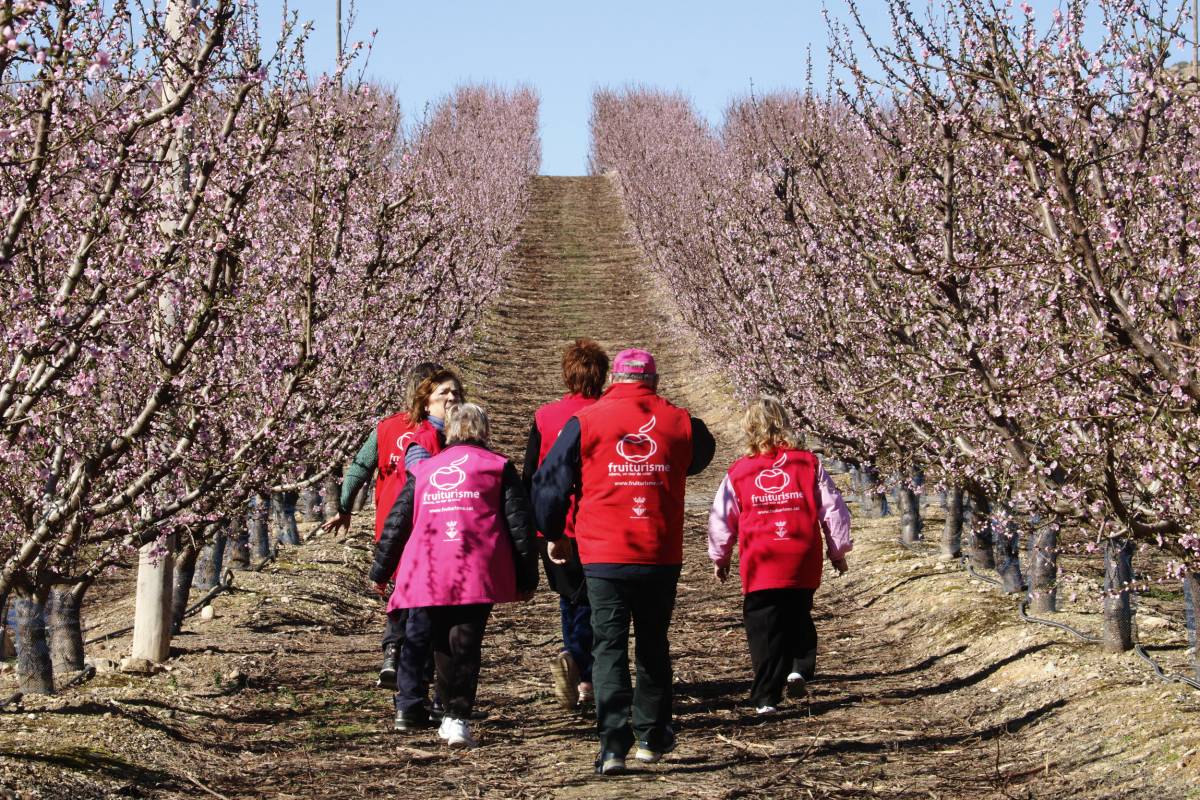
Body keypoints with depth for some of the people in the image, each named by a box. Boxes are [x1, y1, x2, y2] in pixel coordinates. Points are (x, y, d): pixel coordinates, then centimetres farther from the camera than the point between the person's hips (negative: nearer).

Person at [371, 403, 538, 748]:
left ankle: (451, 714, 22)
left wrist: (380, 572, 29)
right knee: (466, 644, -4)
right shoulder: (498, 467, 11)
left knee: (443, 644, 16)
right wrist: (526, 578, 10)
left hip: (428, 574, 3)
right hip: (478, 573, -3)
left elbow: (396, 523, 21)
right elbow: (518, 524, 6)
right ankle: (458, 717, -14)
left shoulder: (422, 470, 20)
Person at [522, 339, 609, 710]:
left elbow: (530, 478, 3)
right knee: (593, 601, 5)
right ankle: (575, 660, -20)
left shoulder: (544, 417, 0)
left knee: (571, 600, 19)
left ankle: (582, 678, 22)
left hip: (554, 530, 2)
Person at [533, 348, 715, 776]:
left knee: (609, 647, 1)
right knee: (653, 645, 17)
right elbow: (701, 455, 24)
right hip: (661, 556, 2)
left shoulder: (585, 422, -3)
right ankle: (652, 736, 24)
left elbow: (550, 480, 1)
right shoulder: (679, 423, 1)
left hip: (603, 555, -2)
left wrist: (553, 535, 15)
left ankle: (613, 742, -11)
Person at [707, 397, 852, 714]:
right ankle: (800, 667, -2)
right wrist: (838, 551, 19)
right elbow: (833, 509, 6)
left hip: (759, 567, -1)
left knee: (764, 630, 4)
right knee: (799, 619, 20)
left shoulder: (739, 471, 1)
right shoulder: (808, 464, 2)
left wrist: (719, 557, 24)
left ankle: (766, 697, 1)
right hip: (803, 565, 1)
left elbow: (721, 518, 8)